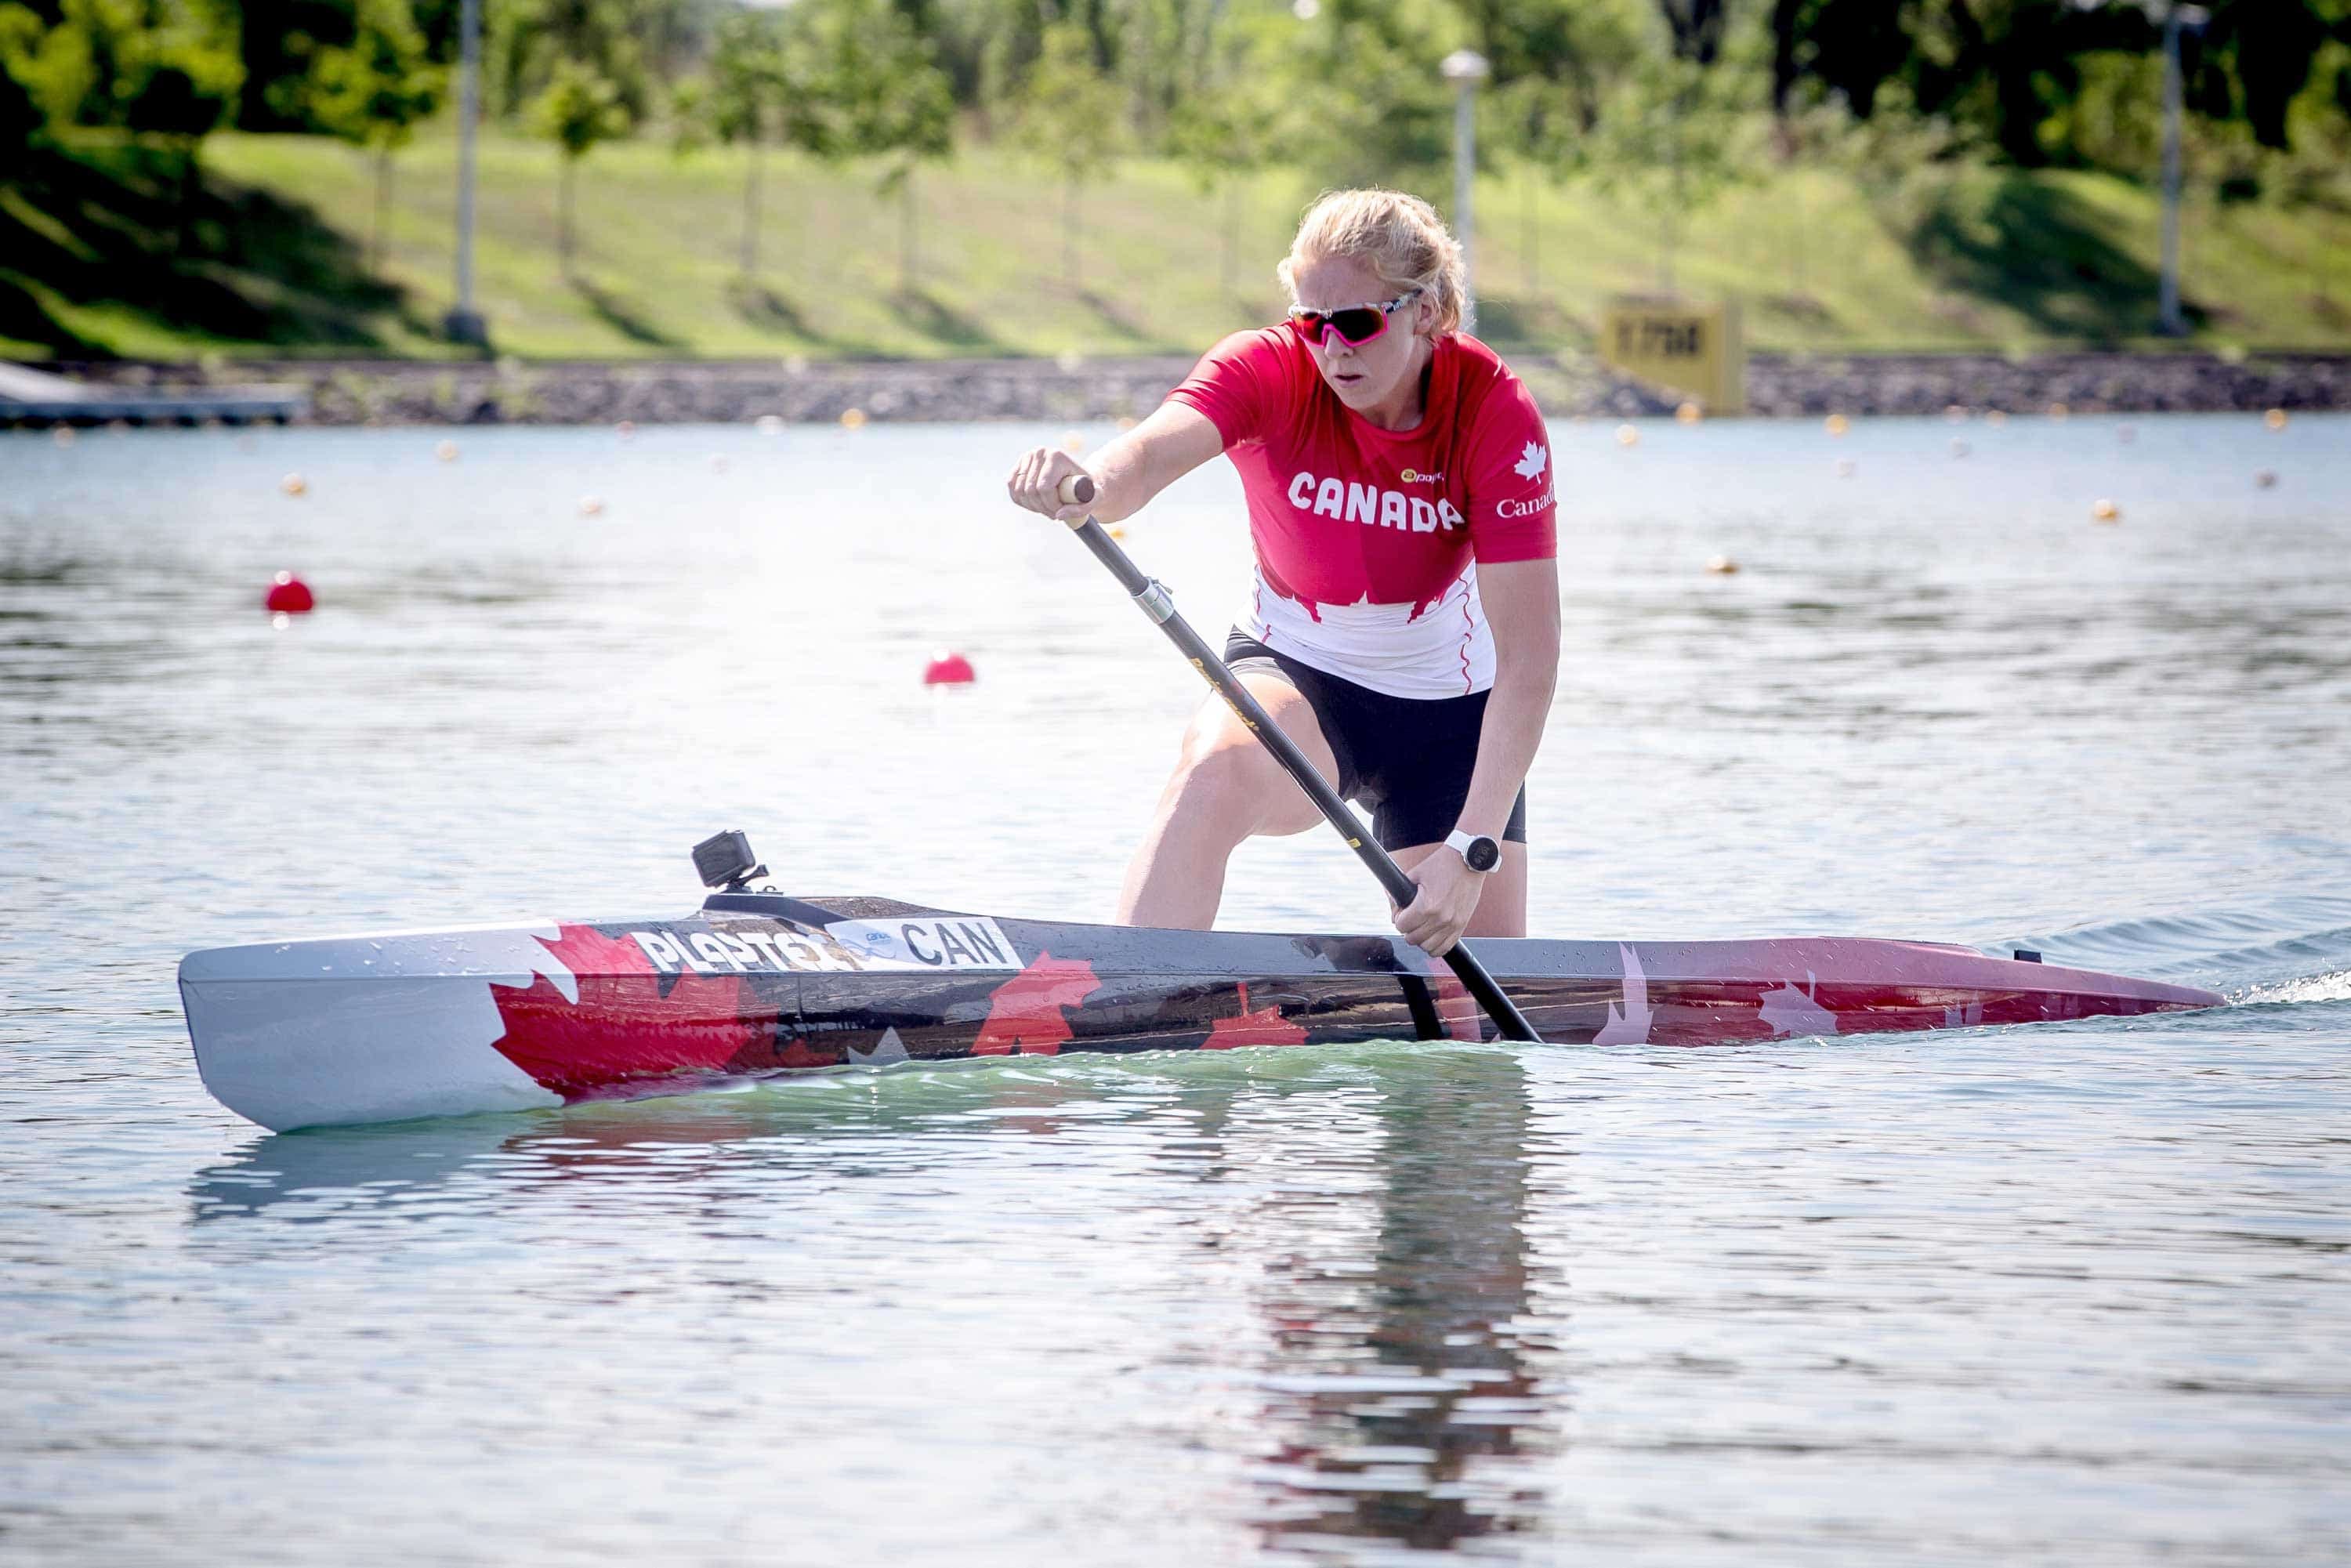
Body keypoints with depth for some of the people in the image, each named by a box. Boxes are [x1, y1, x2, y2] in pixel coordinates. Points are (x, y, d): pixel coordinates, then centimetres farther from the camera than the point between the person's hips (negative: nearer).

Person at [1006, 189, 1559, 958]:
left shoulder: (1495, 411, -21)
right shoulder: (1269, 371, -19)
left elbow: (1529, 655, -26)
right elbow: (1151, 452, -42)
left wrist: (1472, 851, -36)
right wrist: (1085, 486, -68)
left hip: (1447, 703, 1)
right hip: (1294, 668, -1)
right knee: (1212, 772, -36)